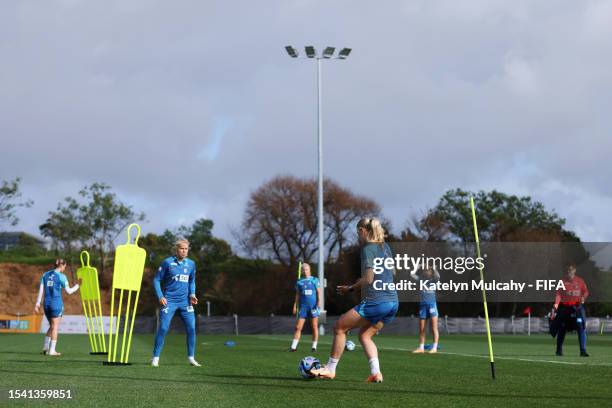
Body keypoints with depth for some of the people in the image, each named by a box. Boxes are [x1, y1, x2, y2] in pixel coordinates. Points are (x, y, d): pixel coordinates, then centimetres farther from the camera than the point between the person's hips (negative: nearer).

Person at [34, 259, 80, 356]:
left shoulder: (45, 275, 9)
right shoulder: (61, 276, -6)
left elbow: (41, 290, 5)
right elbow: (69, 291, -2)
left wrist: (37, 304, 6)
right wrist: (77, 286, 13)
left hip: (46, 303, 5)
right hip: (57, 303, -5)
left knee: (52, 326, 18)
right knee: (55, 327, -1)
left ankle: (45, 347, 12)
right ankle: (52, 350, -3)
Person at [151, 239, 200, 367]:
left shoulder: (191, 264, 7)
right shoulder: (167, 262, -4)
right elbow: (156, 280, -1)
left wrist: (192, 294, 3)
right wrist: (160, 296, -11)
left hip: (185, 301, 4)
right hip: (169, 301, -4)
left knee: (191, 328, -2)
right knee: (163, 328, -8)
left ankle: (191, 357, 10)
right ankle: (155, 358, 1)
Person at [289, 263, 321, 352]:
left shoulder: (315, 280, 5)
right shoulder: (299, 282, 12)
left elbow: (319, 292, 2)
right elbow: (297, 295, 15)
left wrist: (319, 301, -13)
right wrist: (295, 306, 8)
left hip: (313, 306, -2)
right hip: (303, 307, 2)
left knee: (314, 327, -1)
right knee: (298, 327, -4)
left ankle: (314, 346, 6)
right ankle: (293, 346, -3)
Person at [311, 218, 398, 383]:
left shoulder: (368, 249, -9)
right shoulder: (385, 247, 14)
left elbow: (368, 279, -16)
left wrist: (350, 288, -5)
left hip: (376, 301, -8)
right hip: (393, 302, 8)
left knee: (339, 327, 4)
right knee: (365, 335, 19)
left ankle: (330, 369, 9)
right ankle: (376, 373, 3)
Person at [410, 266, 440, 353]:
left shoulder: (433, 279, 2)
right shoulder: (421, 279, 8)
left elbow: (437, 276, -19)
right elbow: (412, 275, -2)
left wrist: (433, 268, -19)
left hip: (432, 304, -3)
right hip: (422, 304, 3)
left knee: (434, 328, -5)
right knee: (421, 329, 7)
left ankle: (435, 348, -3)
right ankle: (421, 348, 14)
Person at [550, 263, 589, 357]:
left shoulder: (580, 281, 4)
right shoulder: (562, 281, 1)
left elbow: (586, 291, 12)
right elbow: (559, 294, -7)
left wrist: (583, 297, -10)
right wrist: (556, 305, -21)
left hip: (577, 307, 0)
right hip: (564, 308, 0)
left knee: (581, 328, -13)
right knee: (562, 329, 8)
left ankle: (583, 351, -13)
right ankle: (559, 350, 23)